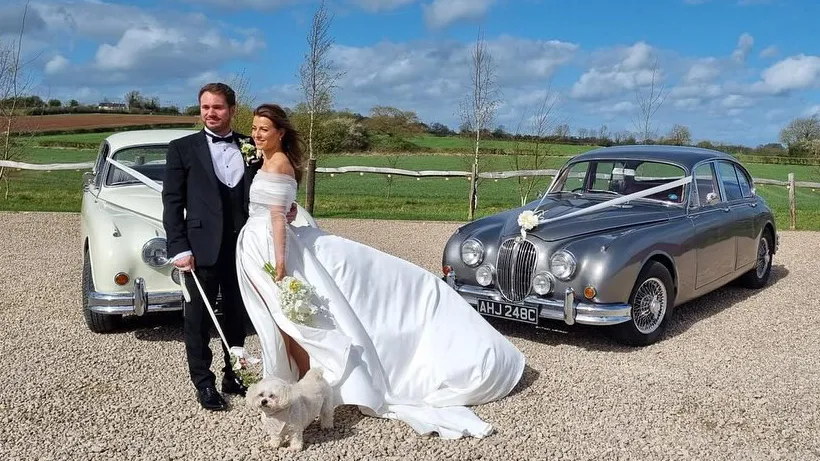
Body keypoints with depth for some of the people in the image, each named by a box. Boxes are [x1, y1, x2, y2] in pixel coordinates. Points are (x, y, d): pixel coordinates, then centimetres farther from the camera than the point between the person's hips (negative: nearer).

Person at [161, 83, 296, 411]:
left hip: (242, 246, 3)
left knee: (236, 315, 15)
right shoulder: (182, 148, 0)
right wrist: (179, 248, -11)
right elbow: (172, 202, -3)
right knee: (199, 318, 7)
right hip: (203, 247, -3)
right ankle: (204, 383, 21)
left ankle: (233, 375, 31)